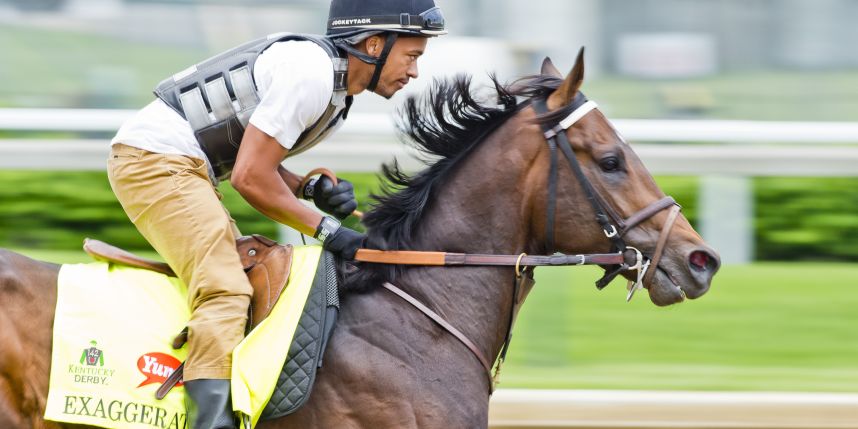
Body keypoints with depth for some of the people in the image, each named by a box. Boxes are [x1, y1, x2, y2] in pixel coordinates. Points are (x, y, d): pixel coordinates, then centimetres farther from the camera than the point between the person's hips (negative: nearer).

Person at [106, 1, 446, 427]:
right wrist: (325, 228, -10)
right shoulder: (310, 73, -17)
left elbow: (257, 156, 18)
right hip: (156, 160, -11)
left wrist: (314, 189, 1)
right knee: (225, 291, -22)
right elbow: (250, 177, -17)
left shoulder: (333, 82, 14)